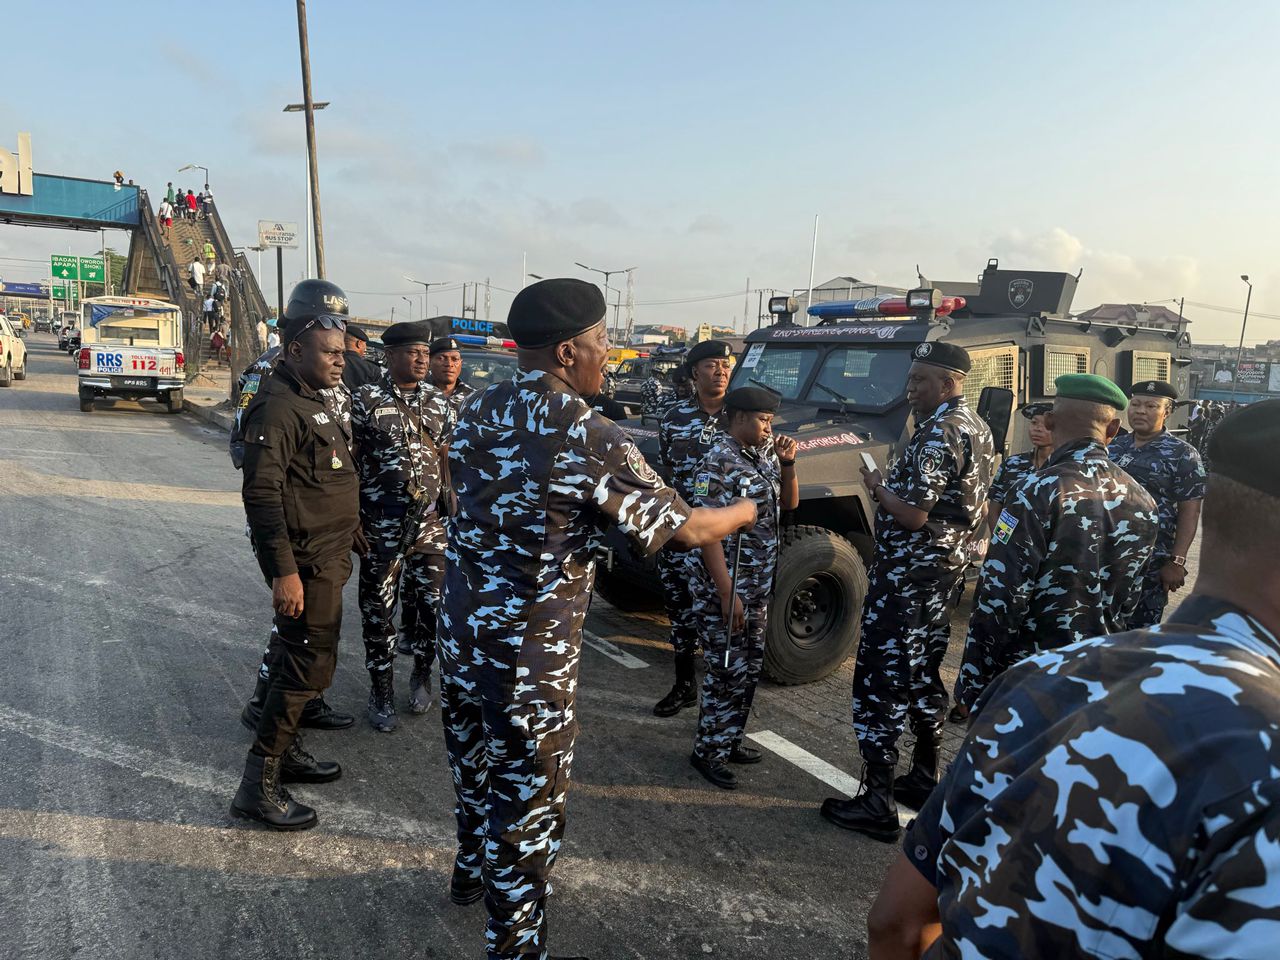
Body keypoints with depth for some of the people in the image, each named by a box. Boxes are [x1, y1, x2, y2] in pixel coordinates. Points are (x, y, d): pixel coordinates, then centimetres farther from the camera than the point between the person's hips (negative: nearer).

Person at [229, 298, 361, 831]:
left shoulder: (312, 400, 13)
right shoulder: (278, 406, -18)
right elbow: (262, 493, -24)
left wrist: (349, 533, 23)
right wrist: (283, 571, -27)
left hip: (328, 555, 10)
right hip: (305, 562, -10)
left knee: (302, 659, 19)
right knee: (310, 667, -6)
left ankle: (286, 750, 34)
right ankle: (258, 784, 4)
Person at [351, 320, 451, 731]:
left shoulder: (438, 403, 8)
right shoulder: (365, 401, -3)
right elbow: (349, 463, -3)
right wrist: (352, 521, -5)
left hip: (431, 524, 3)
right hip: (381, 528, -3)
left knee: (433, 604, 8)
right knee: (378, 610, 7)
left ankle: (422, 675, 30)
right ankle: (381, 690, 23)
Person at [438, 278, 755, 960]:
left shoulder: (476, 413, -1)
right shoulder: (591, 439, -22)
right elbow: (686, 529, -14)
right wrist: (747, 510, 6)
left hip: (460, 630, 8)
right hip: (530, 655, -7)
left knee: (476, 763, 27)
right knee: (527, 798, 9)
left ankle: (472, 872, 51)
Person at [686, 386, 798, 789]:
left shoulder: (764, 454, 6)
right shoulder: (718, 463, -18)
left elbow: (789, 503, 15)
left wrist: (788, 464, -4)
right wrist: (727, 594, -23)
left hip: (758, 584, 8)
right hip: (723, 585, -8)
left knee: (750, 666, 16)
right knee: (727, 671, -1)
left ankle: (729, 741, 31)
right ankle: (708, 753, 15)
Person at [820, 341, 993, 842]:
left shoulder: (938, 434, -20)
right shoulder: (977, 429, 12)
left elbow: (911, 515, -25)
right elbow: (976, 506, 20)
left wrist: (877, 486, -9)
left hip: (907, 574, -10)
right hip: (947, 569, 10)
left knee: (880, 680, -4)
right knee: (924, 671, 21)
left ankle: (877, 803, 1)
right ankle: (926, 772, 34)